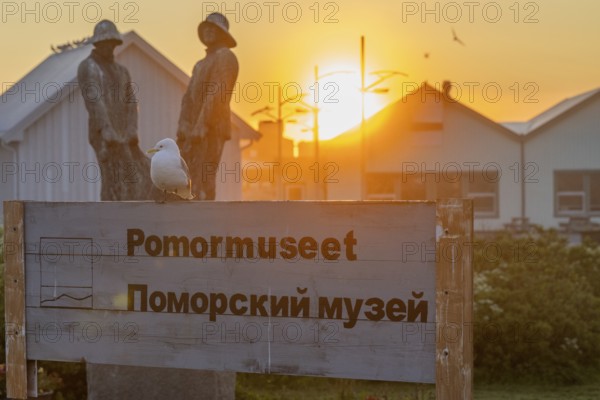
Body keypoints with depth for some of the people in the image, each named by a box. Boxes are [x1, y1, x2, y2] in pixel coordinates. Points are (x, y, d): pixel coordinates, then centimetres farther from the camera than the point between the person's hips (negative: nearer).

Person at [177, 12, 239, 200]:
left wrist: (201, 125, -21)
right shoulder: (200, 64, 26)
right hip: (193, 130, 9)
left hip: (212, 129, -9)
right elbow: (188, 97, 19)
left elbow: (217, 93, -14)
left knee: (203, 180, -14)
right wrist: (183, 126, 5)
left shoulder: (225, 56, -2)